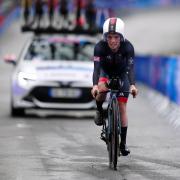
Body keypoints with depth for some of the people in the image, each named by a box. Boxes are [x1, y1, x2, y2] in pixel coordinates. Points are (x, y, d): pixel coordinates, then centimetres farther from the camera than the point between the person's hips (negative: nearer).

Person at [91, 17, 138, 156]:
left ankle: (123, 142, 9)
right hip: (105, 72, 0)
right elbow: (96, 67, -40)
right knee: (102, 89, -35)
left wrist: (132, 85, -55)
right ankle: (99, 110, -4)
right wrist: (95, 85, -56)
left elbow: (130, 67, -38)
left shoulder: (128, 47, -31)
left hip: (121, 75, 0)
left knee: (122, 108, -2)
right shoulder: (100, 47, -32)